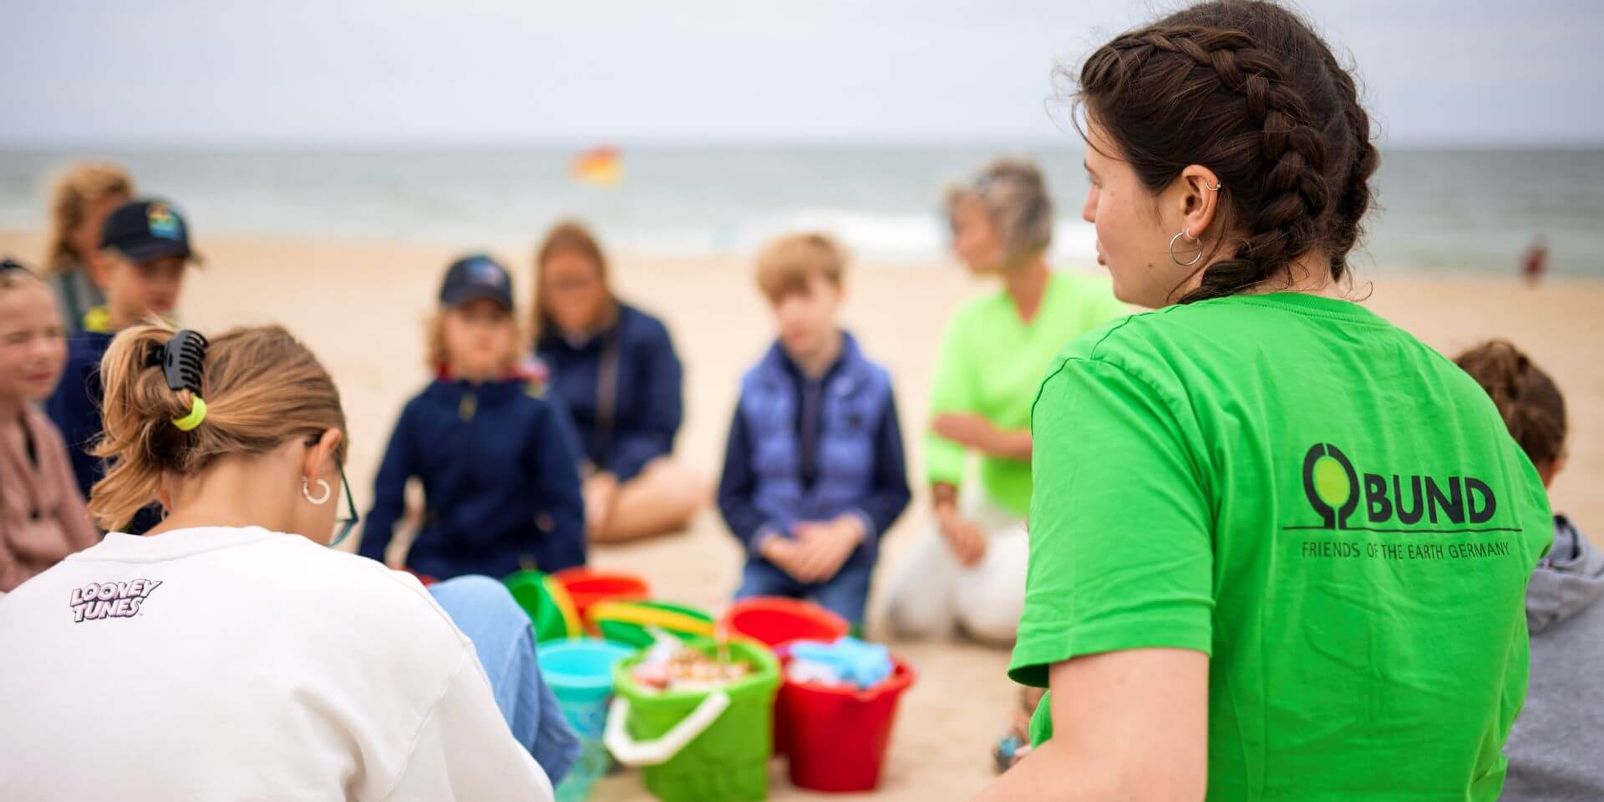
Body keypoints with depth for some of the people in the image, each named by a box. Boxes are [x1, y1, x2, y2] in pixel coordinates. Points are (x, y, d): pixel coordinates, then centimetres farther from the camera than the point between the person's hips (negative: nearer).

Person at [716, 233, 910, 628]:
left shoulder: (872, 387, -1)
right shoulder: (756, 388, 2)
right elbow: (732, 494, 5)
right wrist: (773, 544, -12)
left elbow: (895, 490, 2)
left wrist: (848, 530, -15)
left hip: (843, 555, -1)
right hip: (772, 555, 2)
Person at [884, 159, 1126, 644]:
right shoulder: (971, 321, 1)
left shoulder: (1093, 305, -13)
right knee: (912, 613, -6)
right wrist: (946, 510, -25)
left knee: (992, 606, -24)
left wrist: (1003, 440, -19)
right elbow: (945, 426, -9)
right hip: (997, 503, 5)